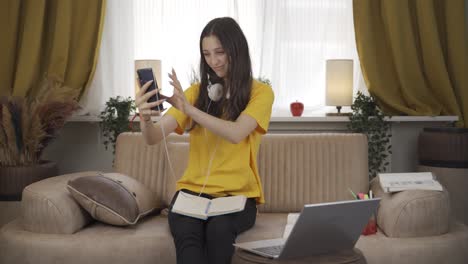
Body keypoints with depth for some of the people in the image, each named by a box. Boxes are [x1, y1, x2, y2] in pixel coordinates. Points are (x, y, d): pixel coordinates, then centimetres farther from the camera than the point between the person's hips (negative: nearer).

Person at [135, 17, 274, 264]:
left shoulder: (260, 92, 2)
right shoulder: (197, 91, 9)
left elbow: (236, 133, -18)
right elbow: (153, 138, -2)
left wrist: (189, 109, -31)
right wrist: (146, 117, -25)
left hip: (238, 194, -2)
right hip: (193, 190, 2)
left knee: (219, 229, -35)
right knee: (187, 234, -32)